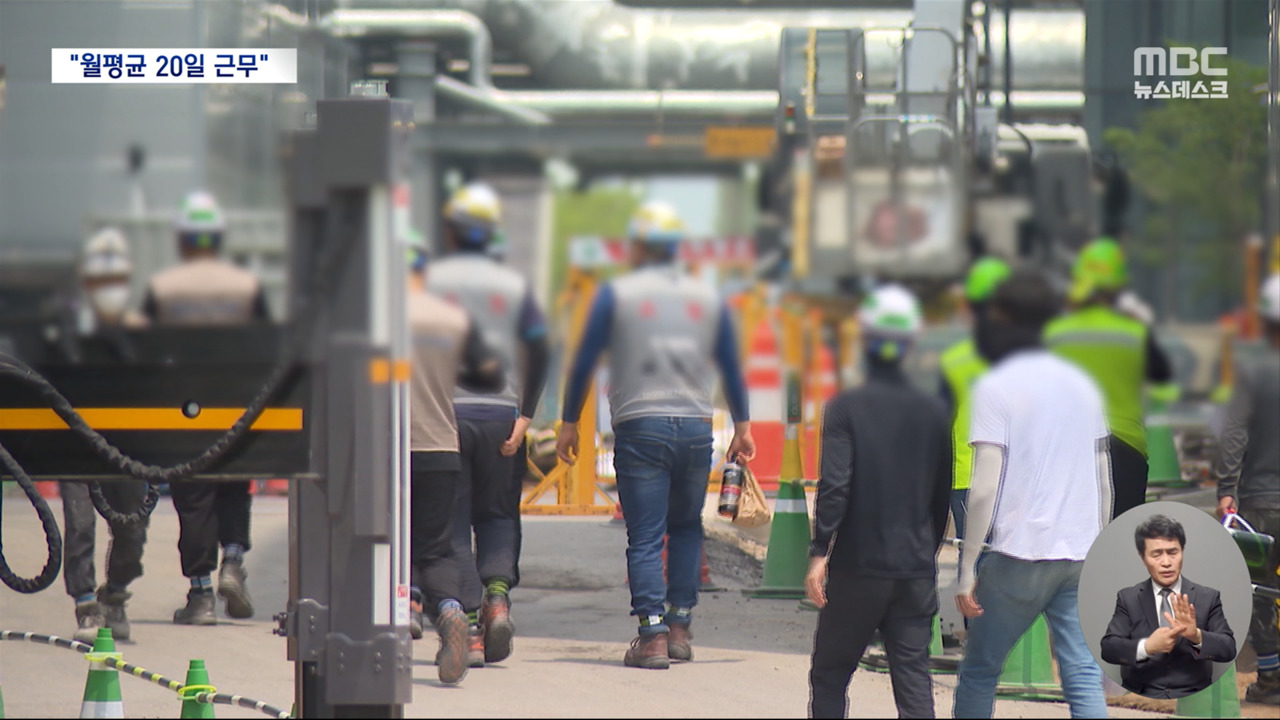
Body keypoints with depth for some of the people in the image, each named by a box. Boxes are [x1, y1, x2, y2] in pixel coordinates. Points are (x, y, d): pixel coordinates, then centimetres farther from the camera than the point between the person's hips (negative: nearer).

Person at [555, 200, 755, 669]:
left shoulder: (616, 294, 1)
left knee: (645, 538, -4)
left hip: (640, 427, -3)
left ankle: (652, 635, -13)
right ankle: (680, 627, 12)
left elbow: (584, 362, 0)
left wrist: (569, 423, 8)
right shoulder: (707, 299, 10)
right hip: (696, 427, 3)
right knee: (686, 528, 18)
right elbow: (731, 367, 17)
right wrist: (742, 427, 26)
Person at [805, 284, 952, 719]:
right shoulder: (933, 413, 6)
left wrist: (819, 552, -16)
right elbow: (943, 496, 13)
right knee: (913, 678, 0)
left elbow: (834, 485, -16)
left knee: (829, 675, 10)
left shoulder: (846, 408, -6)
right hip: (916, 569, 3)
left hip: (857, 567, -3)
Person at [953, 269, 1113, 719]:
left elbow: (984, 488, -11)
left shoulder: (996, 387, -5)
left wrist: (967, 569, -8)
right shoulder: (1082, 385, 13)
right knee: (1083, 677, -1)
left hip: (1018, 551, -5)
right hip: (1080, 555, 5)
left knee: (980, 669, 11)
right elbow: (1103, 483, 16)